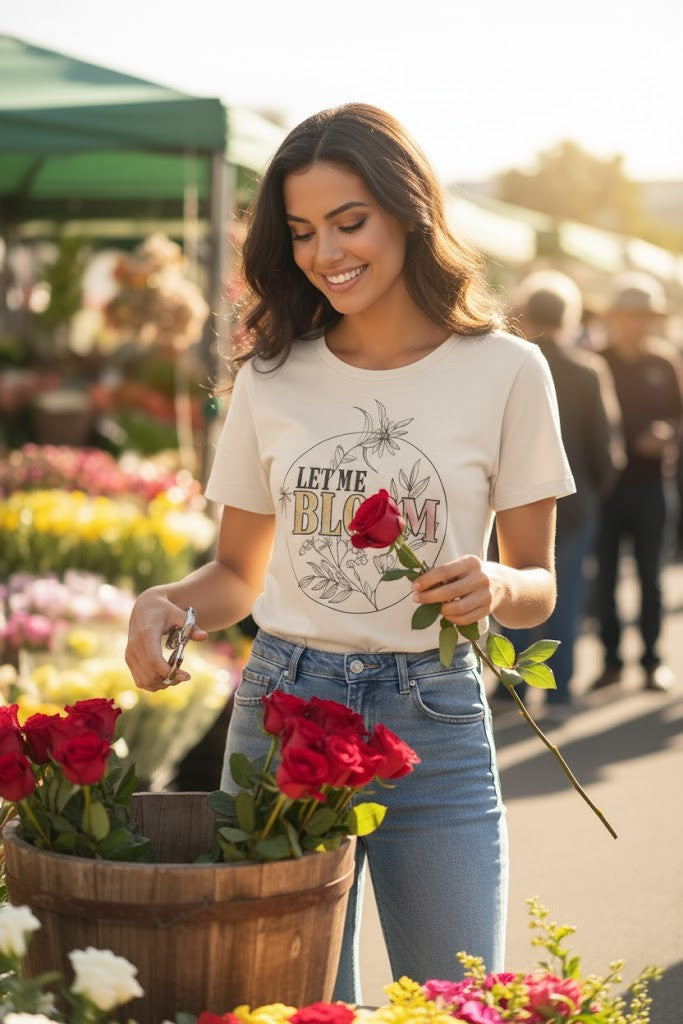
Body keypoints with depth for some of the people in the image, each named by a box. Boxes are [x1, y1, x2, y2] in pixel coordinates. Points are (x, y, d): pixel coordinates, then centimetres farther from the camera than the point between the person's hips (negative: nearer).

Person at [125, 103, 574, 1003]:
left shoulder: (505, 371, -2)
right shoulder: (273, 378, 5)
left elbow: (538, 585, 3)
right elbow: (238, 572, 12)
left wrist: (495, 585, -19)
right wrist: (164, 604, -8)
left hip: (433, 724, -2)